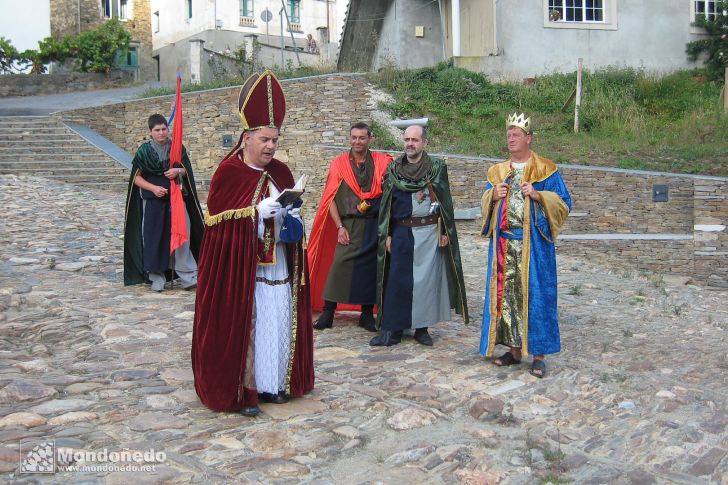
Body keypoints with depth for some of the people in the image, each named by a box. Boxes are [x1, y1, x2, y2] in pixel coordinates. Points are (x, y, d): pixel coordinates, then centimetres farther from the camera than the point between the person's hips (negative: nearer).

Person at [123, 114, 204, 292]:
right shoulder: (144, 151, -1)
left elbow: (187, 170, 12)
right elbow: (137, 177, 1)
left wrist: (178, 171, -11)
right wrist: (153, 188, -14)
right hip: (152, 200, -1)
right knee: (153, 237, 0)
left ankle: (188, 276, 0)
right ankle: (156, 276, 12)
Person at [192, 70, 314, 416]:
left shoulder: (281, 173, 10)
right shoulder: (229, 173, -8)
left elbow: (292, 214, 18)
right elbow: (216, 221, -12)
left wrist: (293, 215, -5)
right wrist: (256, 212, -21)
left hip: (278, 267, 6)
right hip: (241, 267, -6)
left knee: (277, 321, 10)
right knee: (242, 324, -2)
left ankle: (271, 382, 24)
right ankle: (240, 390, 9)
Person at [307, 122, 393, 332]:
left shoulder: (382, 162, 6)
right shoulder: (339, 163, 4)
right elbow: (331, 198, 1)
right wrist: (340, 227, -7)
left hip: (375, 226, 1)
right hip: (350, 225, -1)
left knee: (371, 267, 5)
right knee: (339, 264, -9)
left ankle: (367, 314, 17)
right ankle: (328, 311, 1)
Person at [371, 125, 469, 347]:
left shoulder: (437, 167, 2)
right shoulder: (393, 169, 7)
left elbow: (446, 201, 2)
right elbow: (386, 204, 9)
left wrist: (445, 232, -4)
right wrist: (387, 235, 4)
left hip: (429, 232, -1)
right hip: (401, 232, 1)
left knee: (426, 278, 2)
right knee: (397, 280, 0)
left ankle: (422, 328, 13)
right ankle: (391, 329, 6)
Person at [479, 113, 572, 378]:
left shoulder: (546, 170, 2)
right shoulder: (497, 171, 15)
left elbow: (563, 203, -1)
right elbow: (486, 205, 18)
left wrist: (537, 195, -16)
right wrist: (493, 196, -3)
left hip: (533, 243, -4)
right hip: (504, 243, 5)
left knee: (534, 293, -4)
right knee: (506, 293, 5)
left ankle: (538, 354, 3)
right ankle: (514, 349, 15)